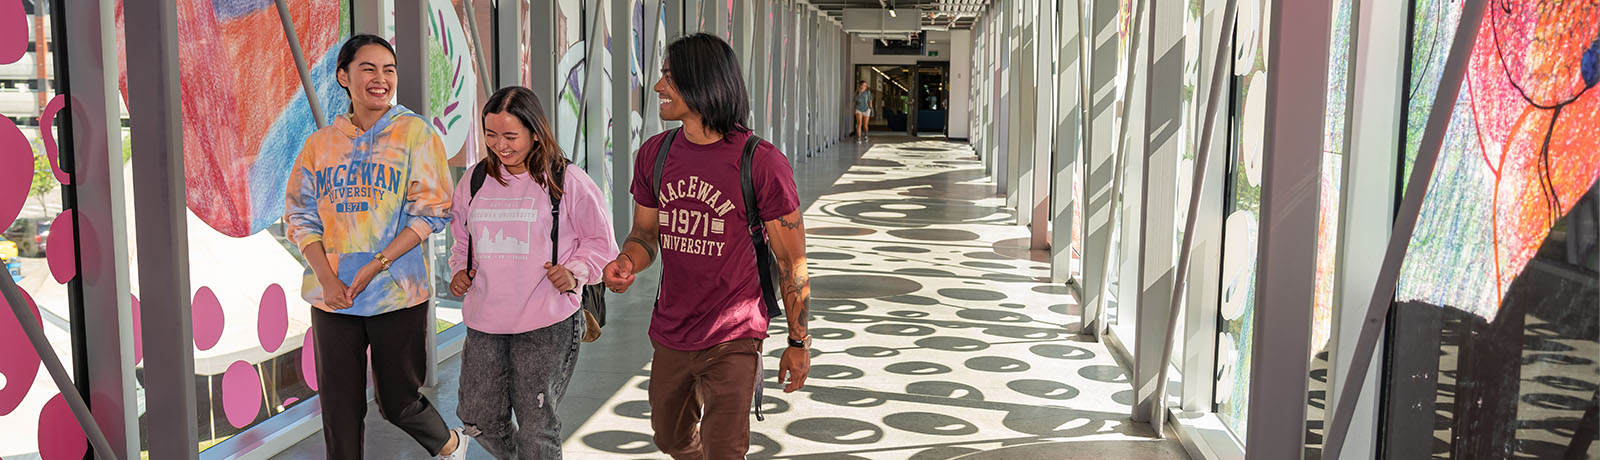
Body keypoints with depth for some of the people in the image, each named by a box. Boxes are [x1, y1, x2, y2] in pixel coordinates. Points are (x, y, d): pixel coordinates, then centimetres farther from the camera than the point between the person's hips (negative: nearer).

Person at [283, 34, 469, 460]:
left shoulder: (415, 132, -2)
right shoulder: (321, 142, 8)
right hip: (332, 294, 3)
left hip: (396, 293, -3)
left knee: (399, 402, 6)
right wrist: (326, 277, -9)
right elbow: (299, 215, 7)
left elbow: (432, 212, -7)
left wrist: (375, 265, -16)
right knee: (339, 410, 6)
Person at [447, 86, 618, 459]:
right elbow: (462, 239, 24)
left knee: (536, 428, 1)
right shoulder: (474, 181, 9)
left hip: (547, 324, -5)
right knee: (479, 419, 12)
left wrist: (575, 273, -14)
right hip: (485, 323, 5)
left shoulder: (566, 181, -4)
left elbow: (600, 242, 2)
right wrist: (459, 270, 6)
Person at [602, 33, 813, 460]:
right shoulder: (654, 153, 1)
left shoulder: (762, 162, -15)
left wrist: (799, 343, -4)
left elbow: (791, 261, -8)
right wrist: (626, 262, -13)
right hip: (669, 336, 6)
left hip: (732, 340, -5)